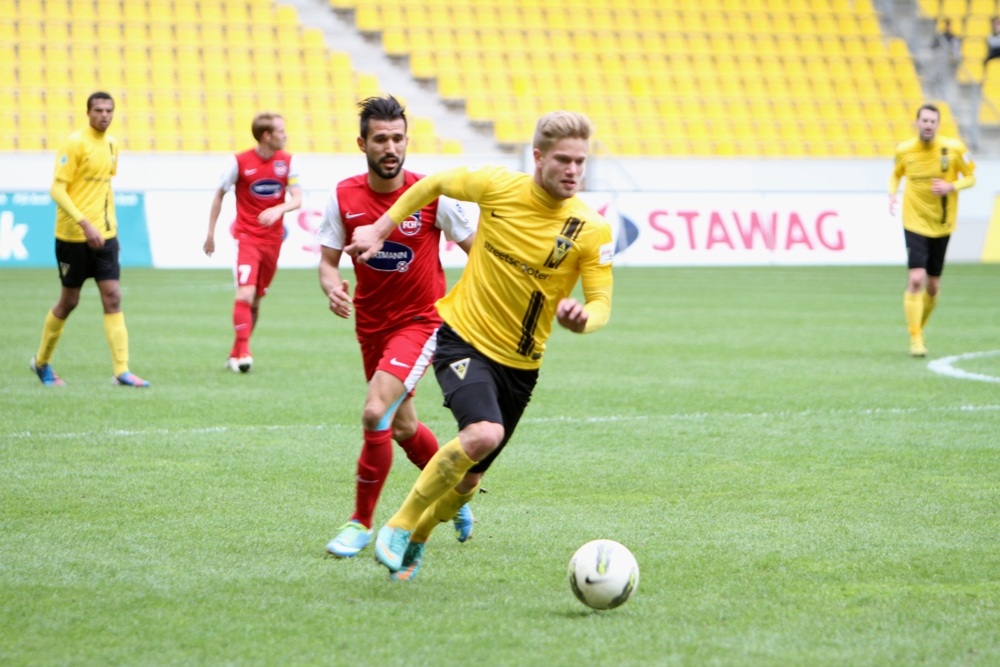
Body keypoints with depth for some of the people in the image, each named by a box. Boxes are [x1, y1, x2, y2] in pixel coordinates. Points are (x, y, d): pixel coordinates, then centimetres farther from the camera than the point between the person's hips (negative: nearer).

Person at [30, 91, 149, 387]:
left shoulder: (111, 144, 10)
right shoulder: (74, 143, -12)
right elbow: (57, 189, -16)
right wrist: (85, 224, -23)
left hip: (104, 234, 6)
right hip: (73, 235, -6)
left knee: (113, 298, -5)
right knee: (69, 301, 5)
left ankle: (121, 371, -9)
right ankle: (42, 361, 26)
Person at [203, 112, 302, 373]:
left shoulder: (286, 161, 2)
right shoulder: (240, 161, -7)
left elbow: (297, 199, -2)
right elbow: (219, 195, 4)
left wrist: (278, 209, -24)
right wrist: (210, 234, 5)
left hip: (273, 240, 4)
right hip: (246, 238, -4)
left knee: (256, 301, 9)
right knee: (245, 294, -20)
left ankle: (235, 354, 21)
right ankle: (243, 352, -20)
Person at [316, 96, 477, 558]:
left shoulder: (431, 195, -15)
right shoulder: (344, 197, -8)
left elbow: (478, 251, -4)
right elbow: (328, 261, -2)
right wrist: (332, 287, -24)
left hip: (421, 320, -5)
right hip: (371, 325, 5)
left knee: (376, 414, -22)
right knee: (402, 428, 16)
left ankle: (361, 523, -8)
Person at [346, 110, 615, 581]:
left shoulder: (592, 229, -9)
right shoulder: (498, 187, -11)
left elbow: (601, 303, -8)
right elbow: (435, 184, 7)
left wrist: (582, 318, -31)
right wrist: (380, 229, 6)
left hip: (520, 362, 3)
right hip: (463, 336, -3)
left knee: (469, 478, 8)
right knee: (483, 434, -29)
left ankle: (415, 543, 39)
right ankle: (399, 526, -12)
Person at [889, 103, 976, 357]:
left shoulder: (954, 148, -7)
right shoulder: (904, 150, -4)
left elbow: (971, 177, 2)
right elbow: (896, 175, 15)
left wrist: (951, 187, -18)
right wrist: (892, 195, -5)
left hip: (942, 225, 2)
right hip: (915, 223, -1)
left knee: (933, 286, 8)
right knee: (916, 279, -17)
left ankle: (919, 327, 35)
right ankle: (915, 339, -10)